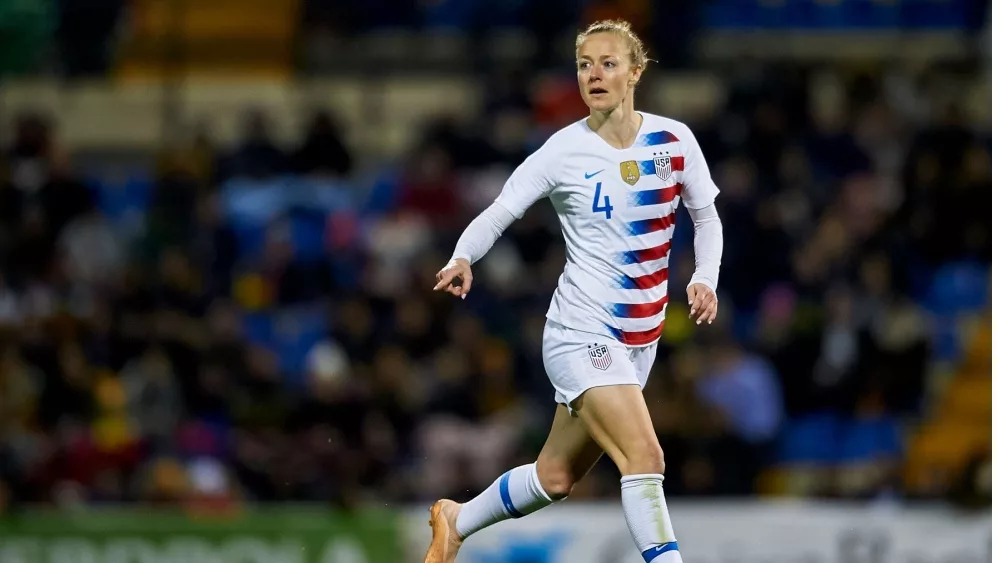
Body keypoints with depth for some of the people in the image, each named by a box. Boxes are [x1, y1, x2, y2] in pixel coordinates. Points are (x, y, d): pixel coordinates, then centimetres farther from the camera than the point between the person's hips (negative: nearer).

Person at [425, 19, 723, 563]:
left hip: (640, 339, 5)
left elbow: (706, 216, 13)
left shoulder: (674, 140, 0)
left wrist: (705, 278, -4)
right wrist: (462, 259, -24)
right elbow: (499, 213, -4)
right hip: (581, 330, -5)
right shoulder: (564, 150, -9)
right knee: (644, 456, -24)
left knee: (556, 477, 15)